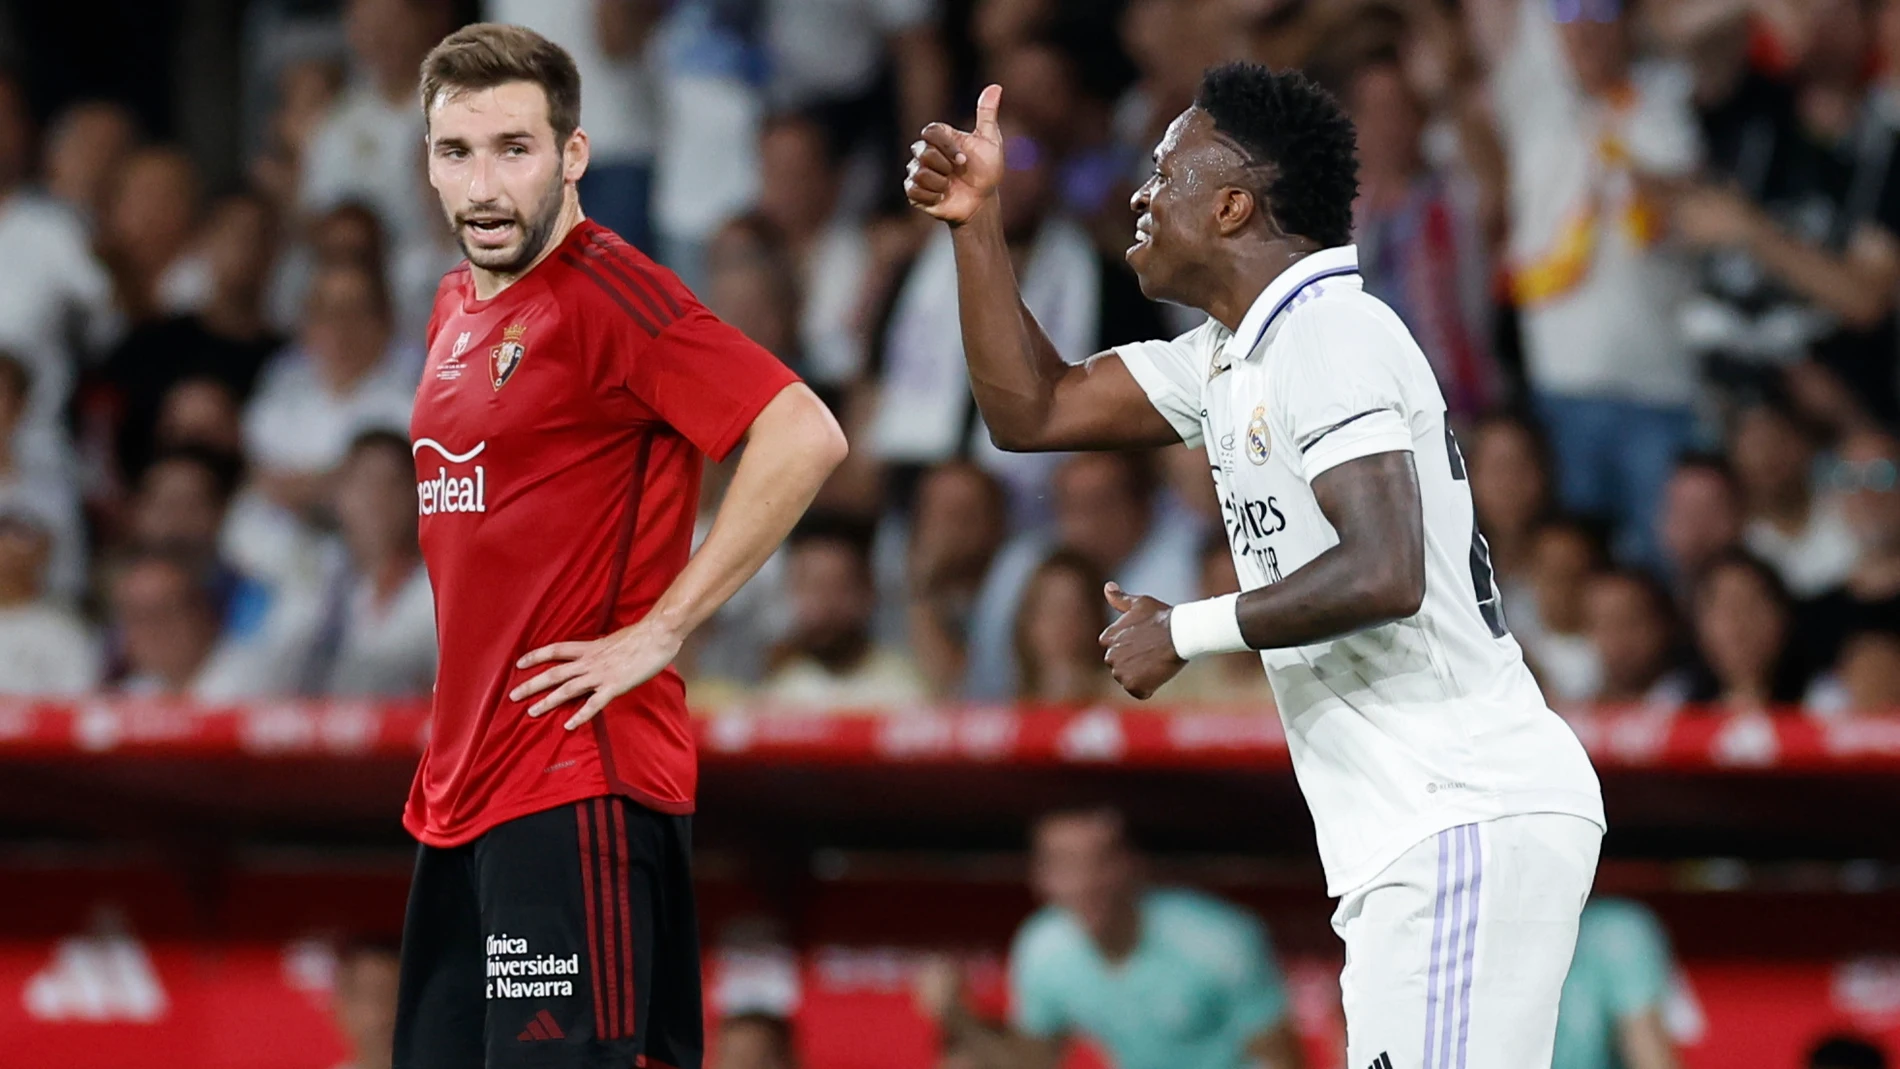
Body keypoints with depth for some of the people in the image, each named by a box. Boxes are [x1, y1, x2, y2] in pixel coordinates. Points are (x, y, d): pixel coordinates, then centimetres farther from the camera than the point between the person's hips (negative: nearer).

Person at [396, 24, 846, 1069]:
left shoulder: (606, 293, -12)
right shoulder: (457, 307, 14)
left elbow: (804, 436, -22)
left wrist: (659, 630, -19)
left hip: (576, 779, -9)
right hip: (462, 782, 9)